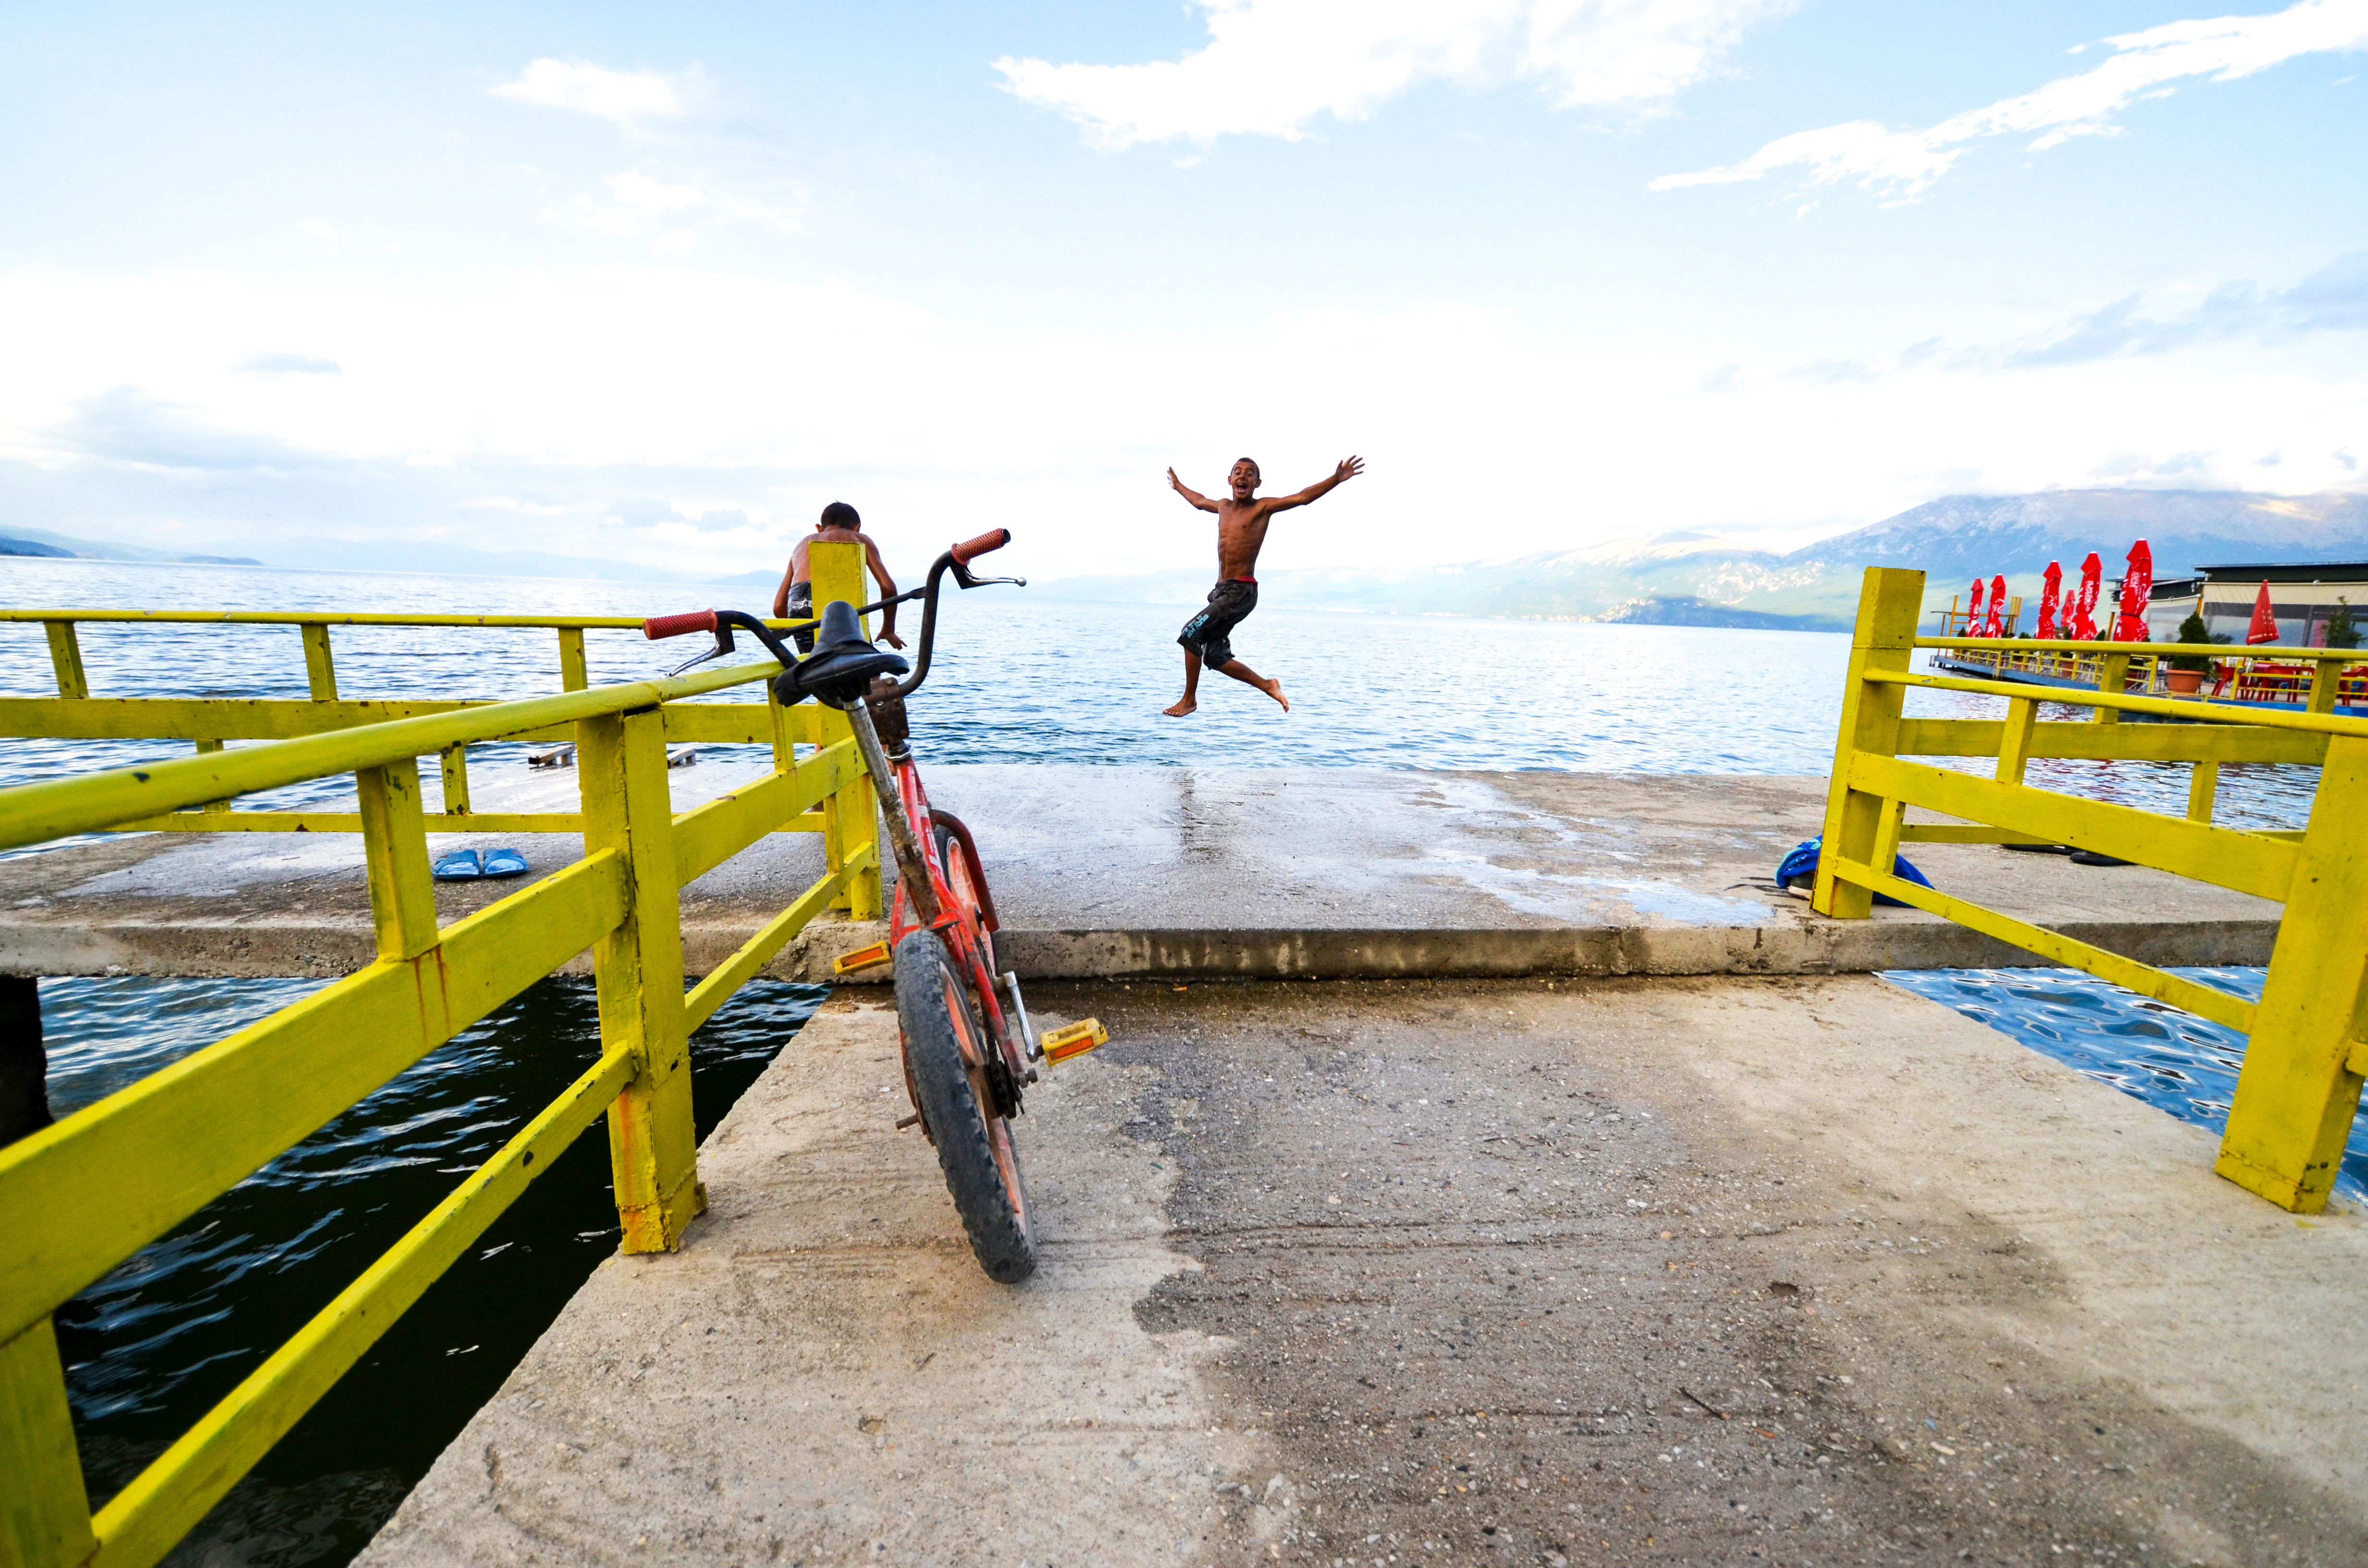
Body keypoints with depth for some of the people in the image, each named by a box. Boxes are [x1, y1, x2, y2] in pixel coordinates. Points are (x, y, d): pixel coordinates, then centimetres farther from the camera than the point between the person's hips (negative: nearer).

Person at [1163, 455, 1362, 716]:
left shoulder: (1263, 507, -3)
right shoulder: (1224, 506, 15)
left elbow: (1303, 497, -14)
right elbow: (1199, 501, 37)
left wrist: (1336, 479, -25)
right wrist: (1178, 486, 51)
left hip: (1242, 592, -8)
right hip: (1221, 590, 8)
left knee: (1191, 633, -17)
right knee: (1215, 657, 8)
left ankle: (1189, 699, -4)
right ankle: (1267, 686, 22)